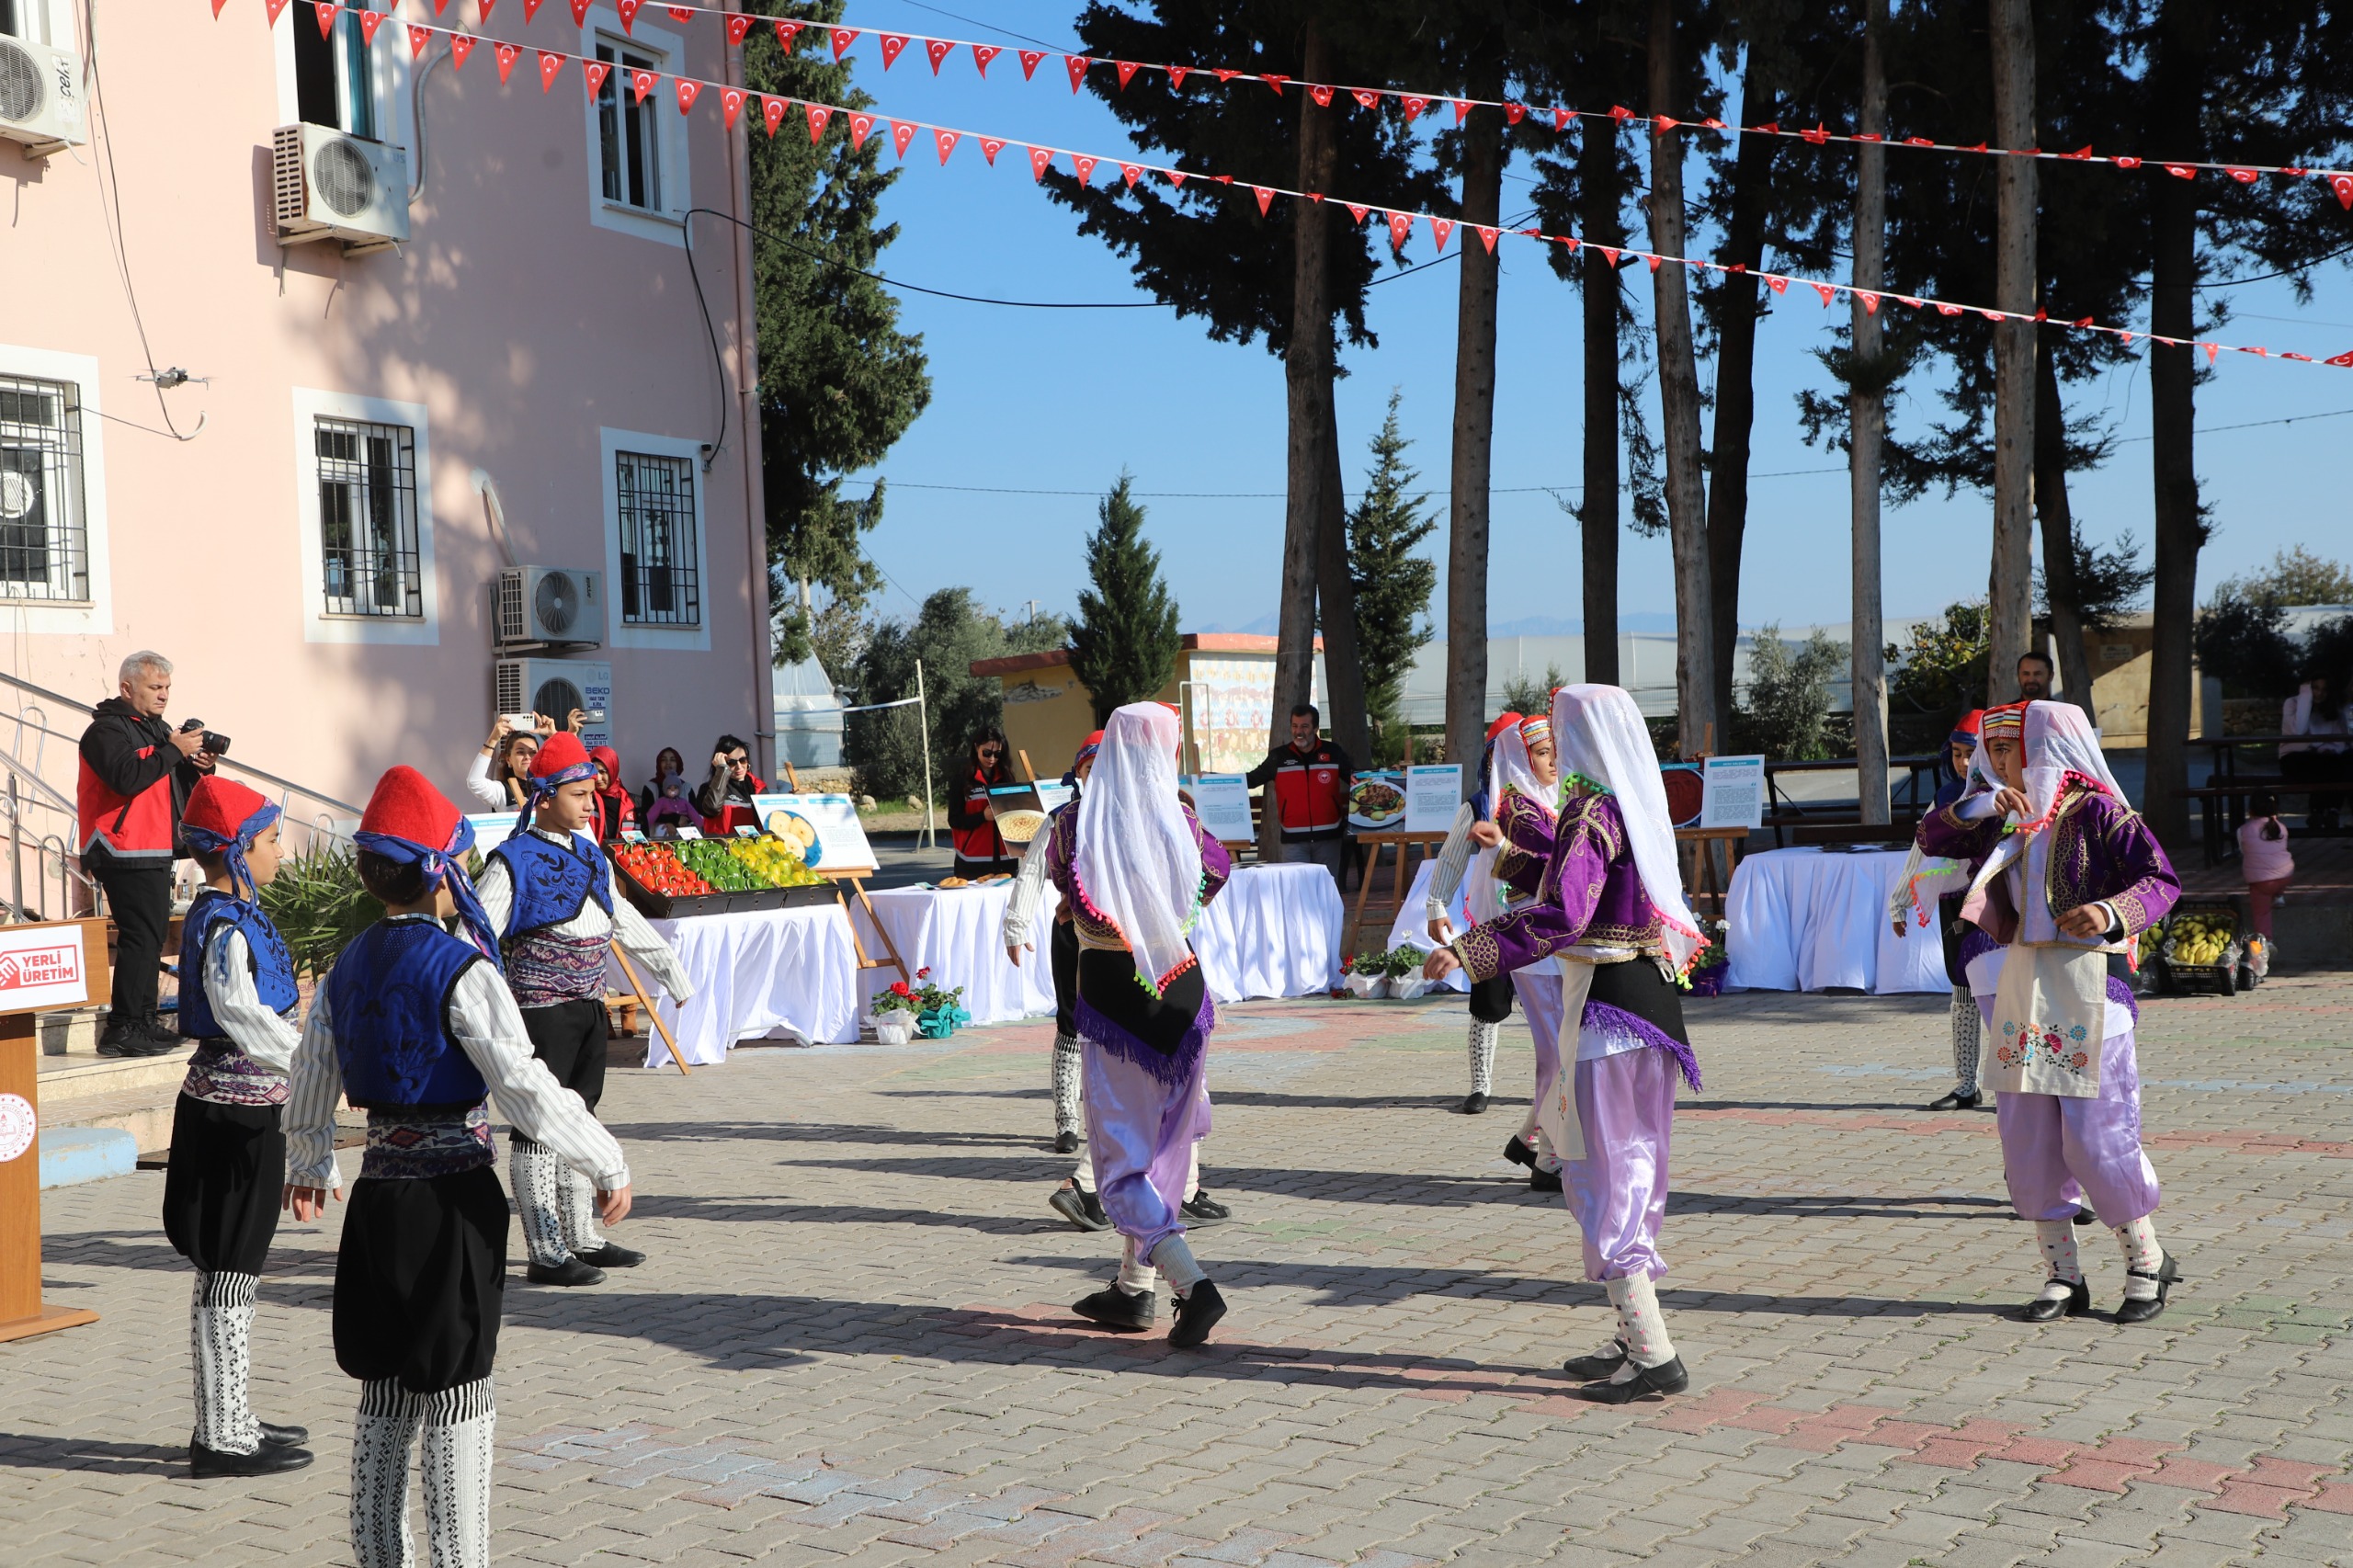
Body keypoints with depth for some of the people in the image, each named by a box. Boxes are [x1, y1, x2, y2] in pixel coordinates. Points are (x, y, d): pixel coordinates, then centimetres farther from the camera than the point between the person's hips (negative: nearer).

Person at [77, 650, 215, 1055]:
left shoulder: (155, 728, 21)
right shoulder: (107, 730, -9)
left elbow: (180, 790, 22)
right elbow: (126, 777, -27)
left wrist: (199, 766, 1)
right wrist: (173, 751, -20)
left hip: (155, 852, 10)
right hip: (125, 851, -10)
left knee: (152, 936, 13)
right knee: (140, 937, -14)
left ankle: (143, 1021, 20)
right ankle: (122, 1029, -14)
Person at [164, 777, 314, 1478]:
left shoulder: (234, 915, 12)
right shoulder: (225, 927, -18)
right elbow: (243, 1018, -24)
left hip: (242, 1106, 10)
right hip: (234, 1110, -10)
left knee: (232, 1274, 16)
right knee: (228, 1275, -3)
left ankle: (229, 1422, 26)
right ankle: (222, 1437, 5)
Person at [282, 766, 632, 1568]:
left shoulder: (348, 967, 7)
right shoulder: (461, 970, -15)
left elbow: (309, 1088, 16)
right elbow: (527, 1091, -20)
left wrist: (307, 1169, 34)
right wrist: (608, 1166, -11)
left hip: (378, 1193, 7)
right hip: (454, 1195, -7)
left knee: (384, 1397, 16)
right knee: (456, 1398, 1)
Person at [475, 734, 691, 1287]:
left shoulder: (591, 857, 13)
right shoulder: (514, 862, -11)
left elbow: (627, 923, 25)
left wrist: (675, 977, 28)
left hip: (588, 1009, 8)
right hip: (540, 1012, -8)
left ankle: (582, 1240, 24)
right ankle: (545, 1256, 2)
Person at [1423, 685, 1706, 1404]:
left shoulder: (1590, 810, -15)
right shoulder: (1641, 806, 11)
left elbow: (1562, 913, -27)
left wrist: (1468, 952, -29)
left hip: (1607, 1004, -9)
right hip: (1653, 994, 9)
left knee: (1602, 1170, -5)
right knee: (1635, 1166, 14)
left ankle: (1653, 1354, -6)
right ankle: (1636, 1336, 20)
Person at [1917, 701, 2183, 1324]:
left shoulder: (2096, 810, -6)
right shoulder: (2011, 822, 14)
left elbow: (2162, 879, -11)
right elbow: (1932, 838, 17)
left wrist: (2112, 912, -29)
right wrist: (1981, 804, 0)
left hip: (2086, 985, -7)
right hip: (2022, 985, 7)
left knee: (2095, 1137, -6)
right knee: (2027, 1140, 5)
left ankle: (2146, 1261, 14)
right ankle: (2064, 1276, 14)